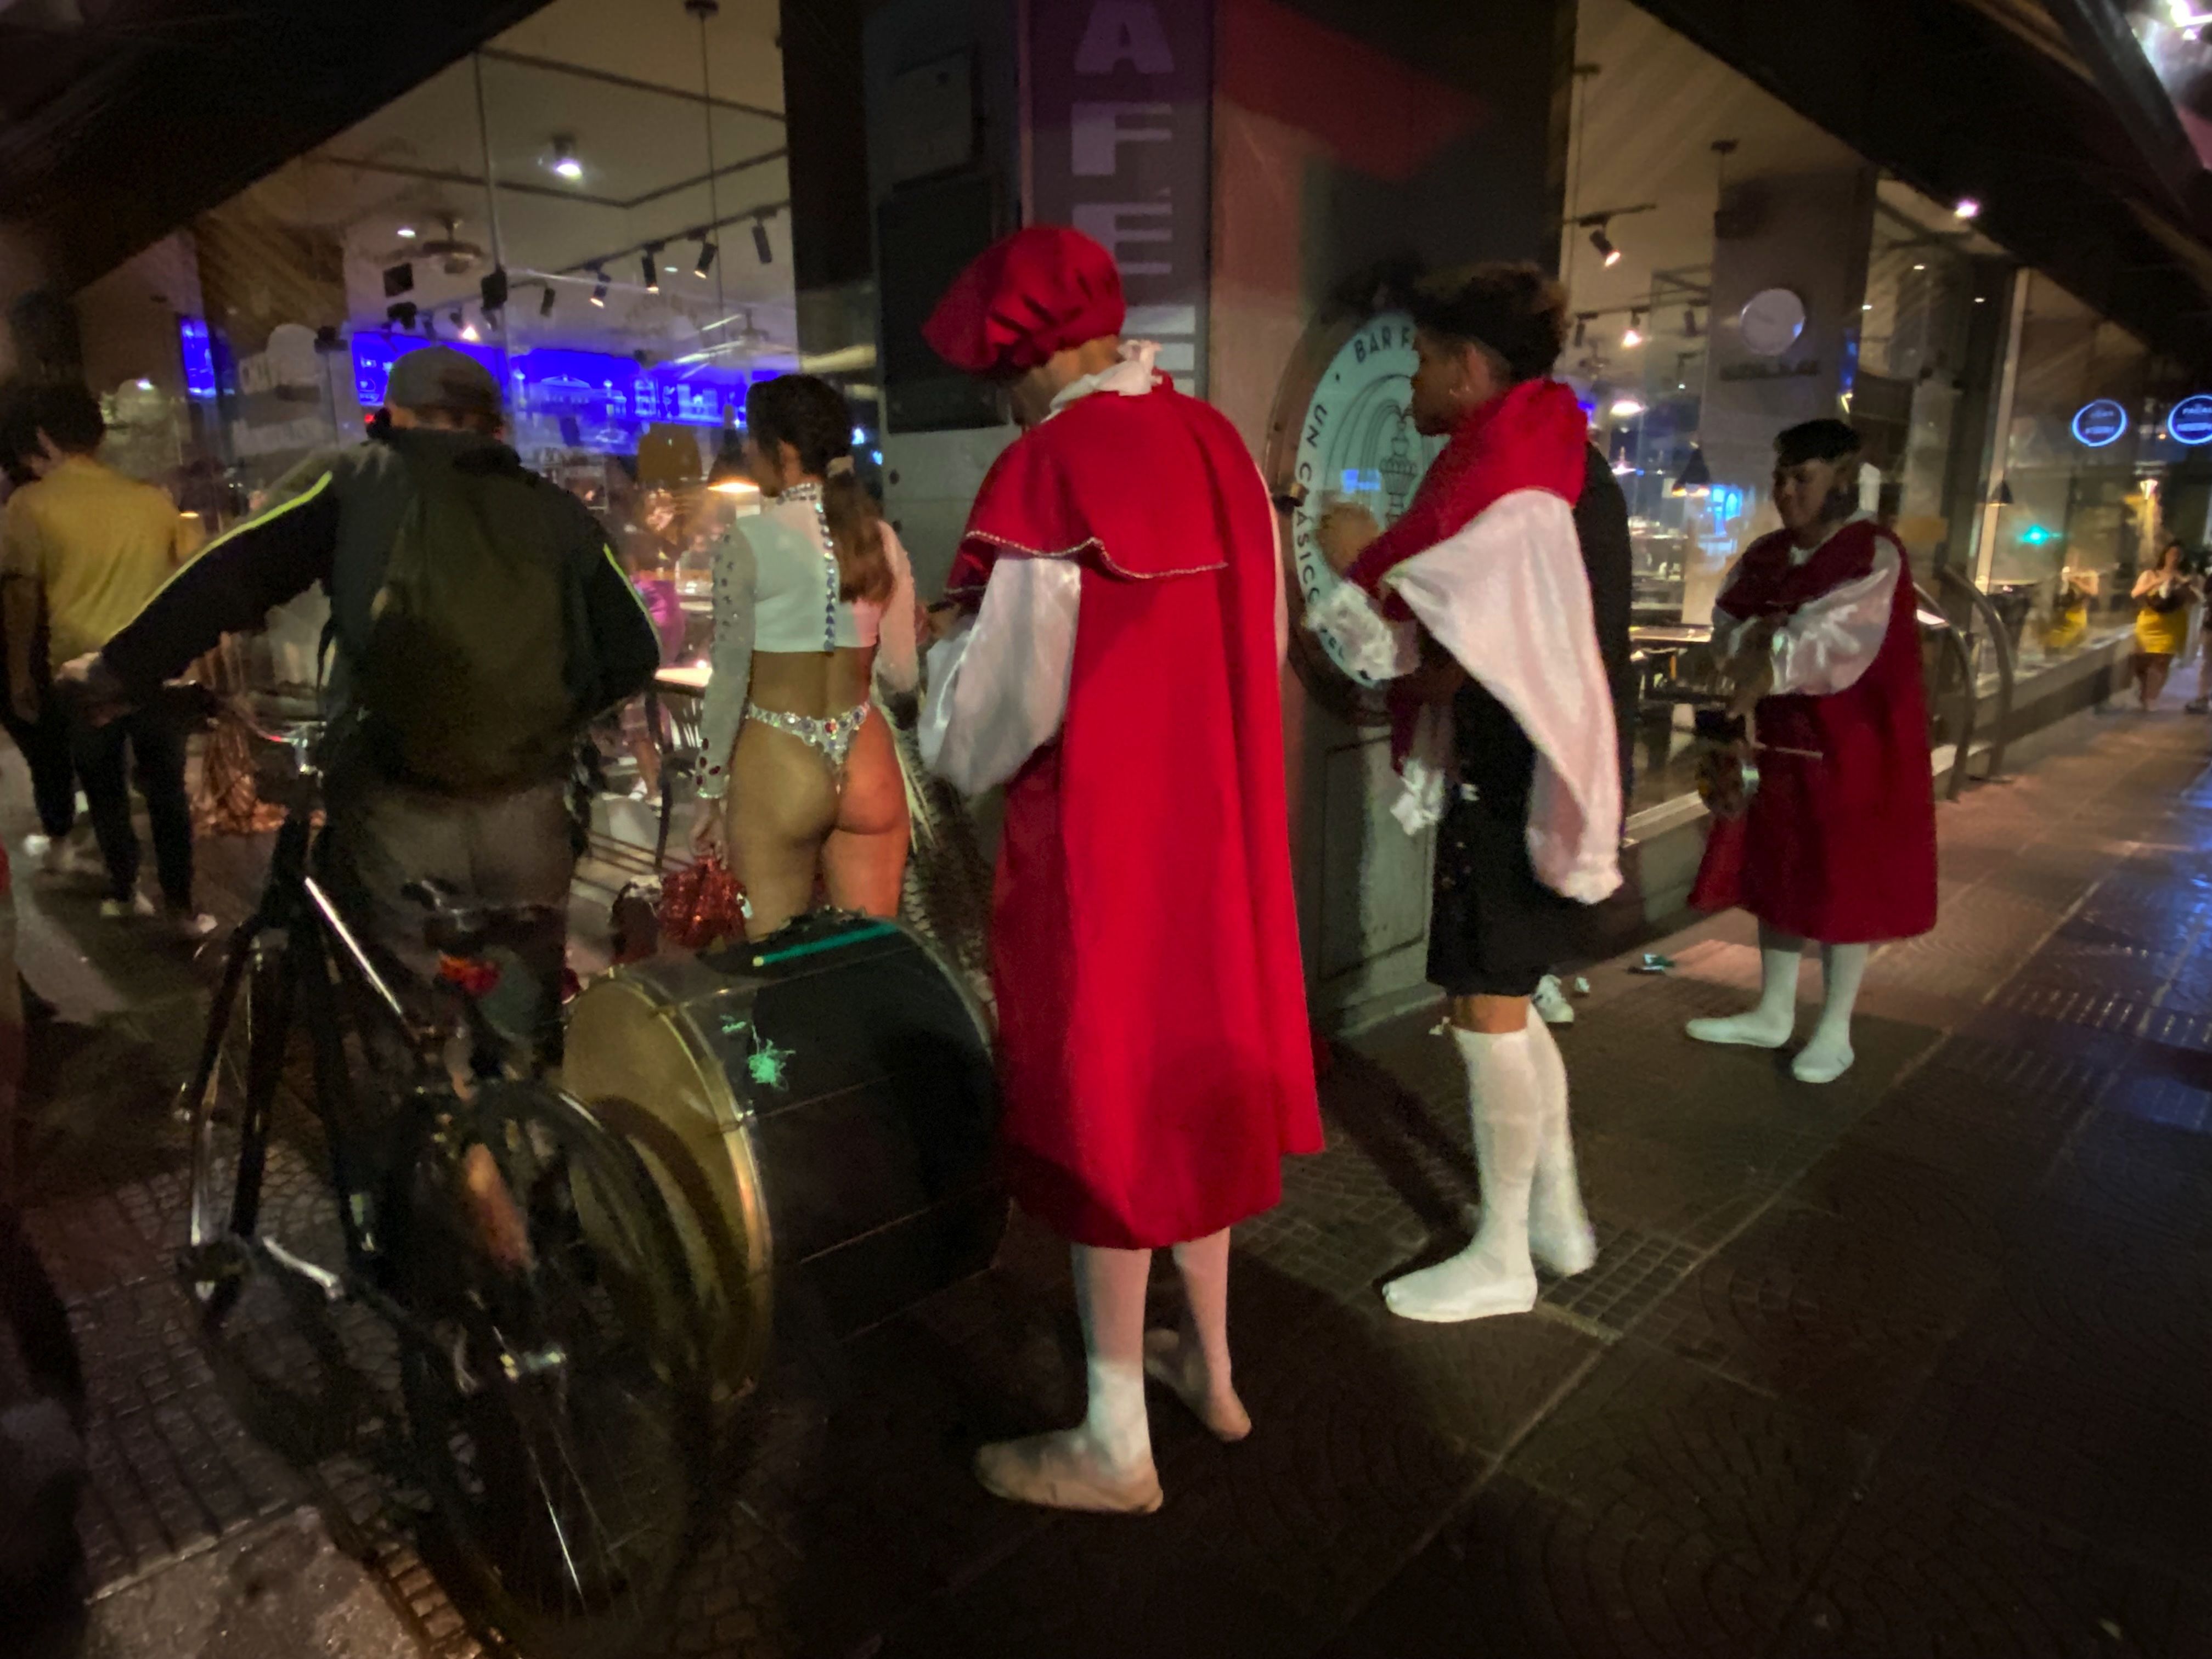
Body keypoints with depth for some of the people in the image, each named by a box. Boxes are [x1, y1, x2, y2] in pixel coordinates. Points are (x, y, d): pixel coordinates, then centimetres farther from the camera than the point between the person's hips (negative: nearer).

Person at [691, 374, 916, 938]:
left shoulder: (749, 541, -10)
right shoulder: (881, 538, 1)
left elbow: (729, 681, -9)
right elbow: (902, 675, 4)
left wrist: (712, 791, 0)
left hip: (777, 766, -3)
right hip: (866, 763, 4)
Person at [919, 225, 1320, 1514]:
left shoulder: (1050, 474, -18)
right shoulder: (1220, 448, 2)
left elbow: (983, 727, -14)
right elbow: (1260, 648, 10)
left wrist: (954, 640, 5)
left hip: (1097, 841, -7)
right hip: (1223, 823, 7)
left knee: (1102, 1112, 7)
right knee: (1198, 1082, 20)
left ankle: (1115, 1445, 24)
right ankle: (1211, 1366, 39)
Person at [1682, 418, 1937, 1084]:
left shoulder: (1873, 556, -13)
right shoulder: (1764, 555, 8)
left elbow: (1829, 640, -25)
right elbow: (1725, 631, -1)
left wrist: (1767, 661, -32)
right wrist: (1758, 636, -19)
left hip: (1849, 748, -7)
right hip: (1777, 738, 7)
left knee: (1842, 881, 2)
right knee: (1776, 873, 12)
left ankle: (1834, 1030, 15)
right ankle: (1773, 1014, 25)